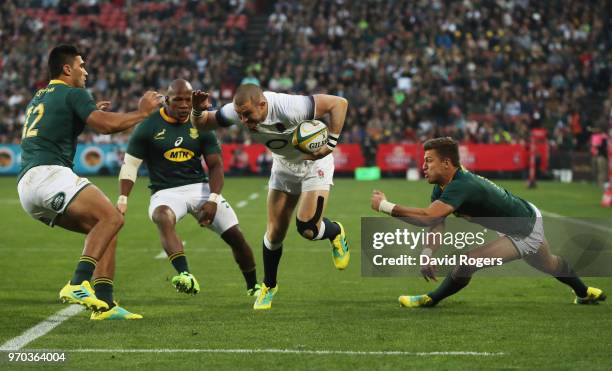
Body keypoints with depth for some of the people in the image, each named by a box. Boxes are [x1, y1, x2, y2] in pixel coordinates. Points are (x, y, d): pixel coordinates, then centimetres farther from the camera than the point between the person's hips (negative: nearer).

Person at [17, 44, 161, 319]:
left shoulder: (37, 100, 29)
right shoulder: (73, 94, 1)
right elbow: (107, 125, -12)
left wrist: (91, 113, 43)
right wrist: (142, 112, 2)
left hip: (26, 186, 10)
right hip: (48, 174, -10)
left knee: (101, 229, 9)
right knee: (111, 217, -20)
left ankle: (104, 304, -2)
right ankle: (78, 284, -33)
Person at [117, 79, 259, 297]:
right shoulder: (149, 127, -3)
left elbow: (215, 164, 3)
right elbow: (130, 165, 1)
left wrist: (213, 199, -11)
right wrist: (123, 199, -10)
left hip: (200, 187, 3)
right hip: (165, 192, -3)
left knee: (235, 236, -4)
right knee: (163, 217, -39)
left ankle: (253, 286, 19)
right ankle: (185, 276, -55)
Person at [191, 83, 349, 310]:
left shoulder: (289, 108, -40)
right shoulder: (237, 112, -23)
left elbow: (339, 103, -33)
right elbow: (201, 125, -8)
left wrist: (330, 144, -34)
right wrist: (198, 111, -32)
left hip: (314, 161, -4)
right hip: (284, 165, 4)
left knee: (307, 229, -17)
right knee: (275, 233, 2)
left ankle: (335, 233, 19)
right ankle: (268, 286, 25)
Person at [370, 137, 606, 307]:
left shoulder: (461, 186, -38)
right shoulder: (441, 187, -10)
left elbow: (428, 217, -49)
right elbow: (436, 222, -5)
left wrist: (385, 206, -45)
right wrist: (427, 253, -21)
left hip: (525, 233, -10)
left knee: (469, 261, -22)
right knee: (549, 265, 34)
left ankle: (431, 300, -4)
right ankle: (584, 292, 58)